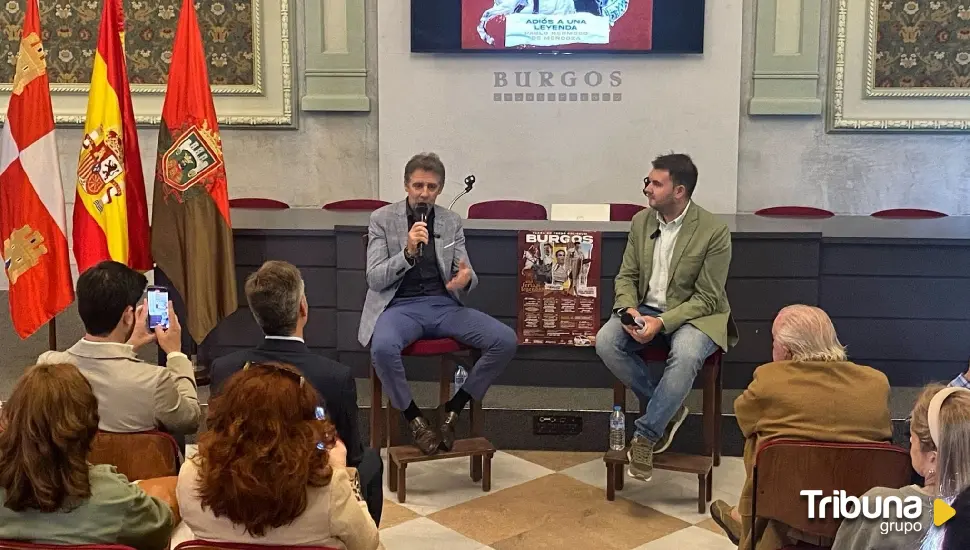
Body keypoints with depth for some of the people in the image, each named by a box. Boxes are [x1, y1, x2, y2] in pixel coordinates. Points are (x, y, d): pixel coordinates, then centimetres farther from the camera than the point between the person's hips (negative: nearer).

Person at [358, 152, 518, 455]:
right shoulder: (382, 218, 2)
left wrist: (466, 279, -19)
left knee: (506, 340, -18)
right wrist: (408, 251, -22)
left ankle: (452, 409, -3)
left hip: (444, 304, 3)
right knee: (383, 348, -38)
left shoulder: (452, 221, 10)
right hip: (400, 305, -3)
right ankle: (414, 419, -12)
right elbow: (374, 279, -5)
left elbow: (466, 273, 8)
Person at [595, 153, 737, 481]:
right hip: (645, 309, 5)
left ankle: (646, 435, -20)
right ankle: (667, 409, -5)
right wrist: (629, 309, -15)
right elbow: (627, 276, 8)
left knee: (685, 356, -37)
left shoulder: (714, 231, -14)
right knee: (605, 342, -22)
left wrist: (662, 322, -25)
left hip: (694, 314, -5)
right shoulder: (641, 222, 3)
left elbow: (707, 298, -13)